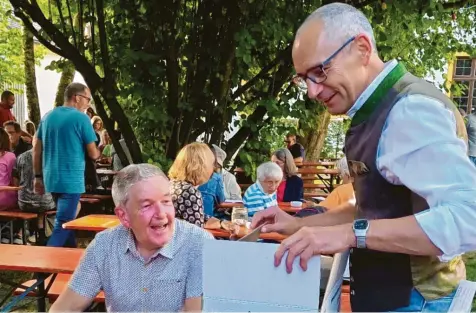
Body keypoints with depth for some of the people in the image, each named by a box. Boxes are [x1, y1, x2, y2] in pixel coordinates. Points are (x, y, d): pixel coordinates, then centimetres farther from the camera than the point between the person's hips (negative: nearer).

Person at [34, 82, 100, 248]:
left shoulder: (48, 116, 9)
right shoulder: (81, 118, -10)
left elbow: (36, 149, 11)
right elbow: (93, 154, -8)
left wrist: (38, 176, 16)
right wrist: (98, 151, 15)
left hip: (51, 179, 7)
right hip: (71, 180, -7)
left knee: (64, 219, 20)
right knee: (63, 224, -4)